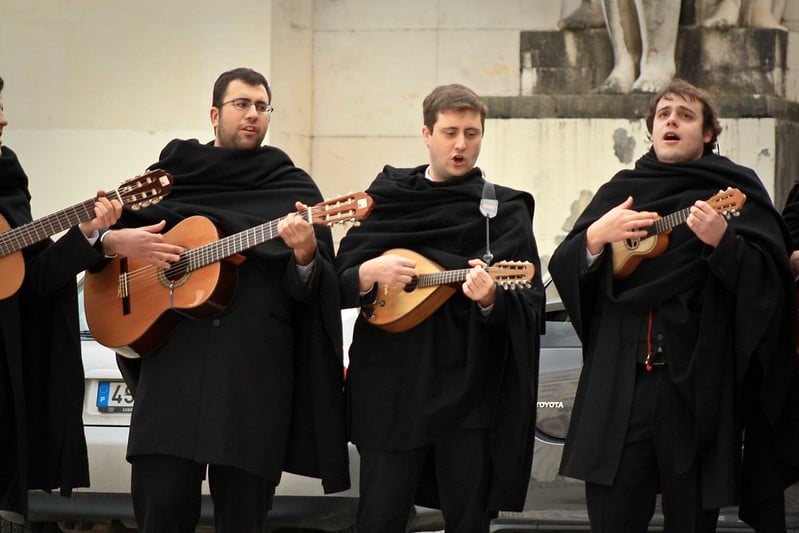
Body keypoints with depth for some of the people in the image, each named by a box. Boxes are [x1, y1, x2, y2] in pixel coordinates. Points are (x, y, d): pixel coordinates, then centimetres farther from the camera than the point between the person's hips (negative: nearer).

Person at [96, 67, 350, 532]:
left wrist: (305, 255, -19)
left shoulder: (293, 189, 9)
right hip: (172, 359, 1)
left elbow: (317, 291, 2)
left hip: (255, 371, -1)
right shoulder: (170, 174, 14)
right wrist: (117, 241, -6)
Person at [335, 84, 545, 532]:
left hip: (469, 392, -1)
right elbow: (338, 286, 8)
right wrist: (370, 273, -13)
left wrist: (491, 299, -25)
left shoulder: (506, 210, 3)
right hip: (391, 389, 2)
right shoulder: (387, 200, 10)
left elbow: (531, 307, -5)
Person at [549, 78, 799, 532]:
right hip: (620, 380, 3)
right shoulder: (620, 191, 16)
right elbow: (562, 268, 10)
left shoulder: (735, 191, 5)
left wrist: (723, 241, -23)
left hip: (697, 383, -3)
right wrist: (595, 237, -10)